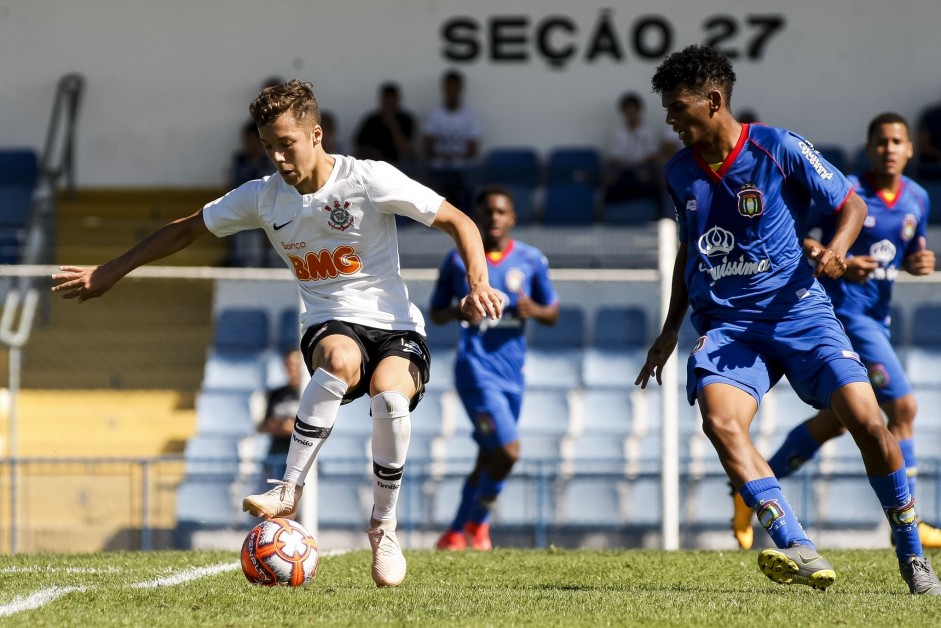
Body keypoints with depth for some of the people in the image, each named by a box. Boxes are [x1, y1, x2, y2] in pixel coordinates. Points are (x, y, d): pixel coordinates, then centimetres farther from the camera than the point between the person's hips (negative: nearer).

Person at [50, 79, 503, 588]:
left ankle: (383, 526, -11)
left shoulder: (369, 180, -10)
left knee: (390, 399, -35)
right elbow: (187, 229, 15)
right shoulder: (262, 197, 2)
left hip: (395, 326, -2)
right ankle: (288, 492, -35)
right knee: (341, 360, -38)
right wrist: (110, 273, 16)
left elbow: (458, 223, -5)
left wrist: (478, 284, -20)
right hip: (329, 326, 2)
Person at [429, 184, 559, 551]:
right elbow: (436, 313, 9)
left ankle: (456, 534, 28)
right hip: (476, 368, -4)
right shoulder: (459, 260, 1)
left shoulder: (530, 260, 6)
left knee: (489, 460, 11)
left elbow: (553, 314, 13)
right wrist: (456, 311, -14)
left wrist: (534, 311, -10)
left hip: (512, 371, 4)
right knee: (507, 450, -18)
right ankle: (477, 523, 3)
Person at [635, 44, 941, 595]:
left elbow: (852, 205, 2)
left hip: (798, 312, -3)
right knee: (720, 421, -27)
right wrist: (671, 328, 22)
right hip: (726, 326, 3)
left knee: (867, 420, -16)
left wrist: (837, 249, -18)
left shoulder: (780, 150, -6)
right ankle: (799, 553, -36)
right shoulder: (679, 173, 8)